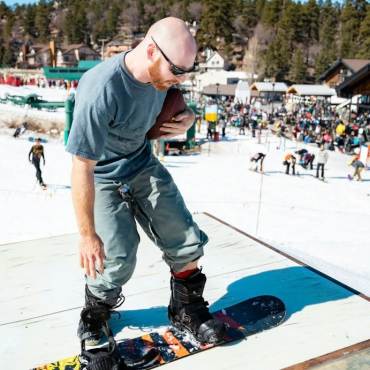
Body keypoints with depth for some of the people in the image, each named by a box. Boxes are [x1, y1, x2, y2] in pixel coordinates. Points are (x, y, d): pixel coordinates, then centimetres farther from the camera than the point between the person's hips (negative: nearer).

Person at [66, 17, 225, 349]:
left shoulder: (162, 74, -12)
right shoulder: (100, 90, -33)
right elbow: (82, 168, -28)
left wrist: (185, 119, -13)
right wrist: (87, 234, -20)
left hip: (144, 166, 6)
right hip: (103, 179, -6)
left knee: (186, 242, 1)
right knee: (118, 262, -8)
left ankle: (186, 310, 26)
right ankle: (94, 313, 26)